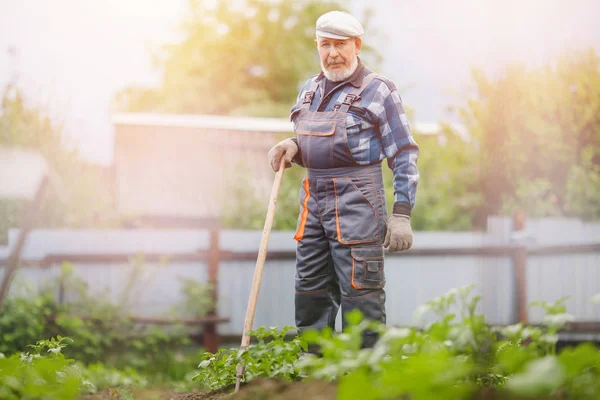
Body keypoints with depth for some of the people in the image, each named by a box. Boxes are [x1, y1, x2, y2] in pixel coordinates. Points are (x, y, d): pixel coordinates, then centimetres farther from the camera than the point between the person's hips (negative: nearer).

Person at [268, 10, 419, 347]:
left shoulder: (378, 91, -5)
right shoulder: (311, 89, 16)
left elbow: (405, 156, -7)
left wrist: (401, 214, -14)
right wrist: (292, 148, 3)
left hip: (357, 203, -7)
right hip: (314, 200, 7)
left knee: (360, 294, -8)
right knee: (310, 292, 10)